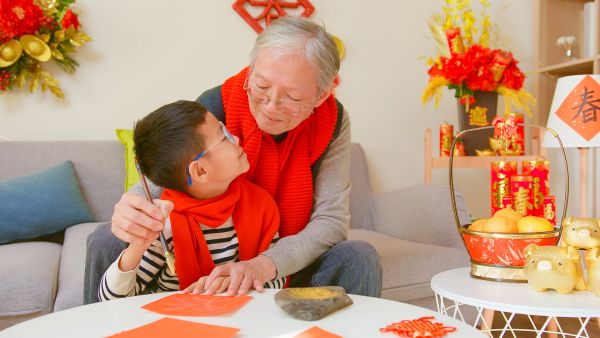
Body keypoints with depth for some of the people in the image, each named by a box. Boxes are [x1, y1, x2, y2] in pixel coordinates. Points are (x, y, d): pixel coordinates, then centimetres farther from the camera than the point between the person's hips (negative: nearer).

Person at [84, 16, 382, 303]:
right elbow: (158, 184, -18)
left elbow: (332, 220, -19)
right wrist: (131, 208, -44)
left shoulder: (333, 123, -15)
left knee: (360, 258, -28)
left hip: (288, 269, 0)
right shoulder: (215, 106, -19)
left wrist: (265, 264, -36)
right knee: (107, 241, -17)